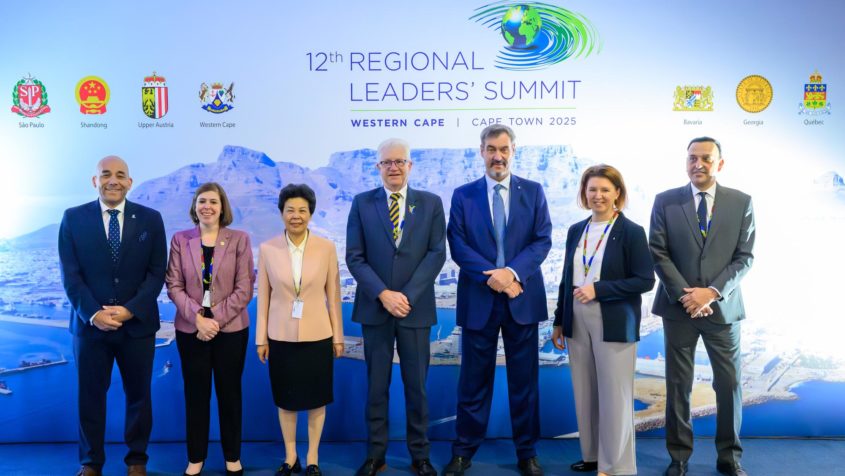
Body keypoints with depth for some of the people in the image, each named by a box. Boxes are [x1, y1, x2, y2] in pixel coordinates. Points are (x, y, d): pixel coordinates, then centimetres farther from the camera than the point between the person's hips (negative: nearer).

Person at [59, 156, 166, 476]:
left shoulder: (150, 219, 1)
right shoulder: (73, 218, 1)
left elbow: (157, 273, -2)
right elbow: (70, 275, -4)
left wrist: (130, 310, -14)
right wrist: (92, 313, -15)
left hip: (137, 324, 0)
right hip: (90, 323, 0)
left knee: (138, 394, 11)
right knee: (90, 395, 10)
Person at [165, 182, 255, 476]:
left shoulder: (239, 239, -1)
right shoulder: (180, 240, 2)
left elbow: (245, 288, -5)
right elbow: (174, 286, -2)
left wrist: (216, 319, -14)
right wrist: (197, 318, -15)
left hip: (231, 329, -1)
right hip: (191, 329, 1)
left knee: (229, 393, 9)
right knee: (195, 394, 8)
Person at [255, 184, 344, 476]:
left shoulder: (326, 248, -5)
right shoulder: (267, 249, -4)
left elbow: (333, 295, -1)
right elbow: (263, 297, 0)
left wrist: (338, 336, 1)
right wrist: (261, 338, 1)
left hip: (317, 335, 0)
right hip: (281, 336, 1)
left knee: (316, 398, 10)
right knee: (285, 399, 12)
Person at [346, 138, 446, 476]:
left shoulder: (431, 203, 4)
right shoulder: (362, 203, 3)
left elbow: (437, 254, -3)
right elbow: (354, 257, -2)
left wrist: (407, 296, -13)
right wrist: (383, 294, -14)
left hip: (415, 307, 0)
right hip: (374, 307, 0)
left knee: (417, 385, 7)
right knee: (376, 385, 8)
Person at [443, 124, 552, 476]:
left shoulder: (533, 191, 6)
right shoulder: (463, 195, 4)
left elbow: (542, 240, -2)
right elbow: (457, 246, -3)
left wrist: (513, 272, -17)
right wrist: (491, 275, -17)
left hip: (522, 299, 1)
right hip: (479, 300, 0)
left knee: (524, 380, 9)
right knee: (474, 380, 8)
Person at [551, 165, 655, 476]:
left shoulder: (631, 232, -6)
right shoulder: (576, 231, 10)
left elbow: (645, 280, -11)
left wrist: (598, 289, -19)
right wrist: (559, 321, 13)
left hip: (614, 324, -5)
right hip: (578, 321, 5)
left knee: (614, 395, 1)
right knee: (584, 394, 11)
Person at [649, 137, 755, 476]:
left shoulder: (741, 202, 2)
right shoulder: (665, 201, 1)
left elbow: (744, 256, -2)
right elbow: (658, 254, -3)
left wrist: (713, 292, -14)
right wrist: (684, 294, -13)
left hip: (723, 306, 1)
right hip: (678, 306, 0)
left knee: (730, 383, 7)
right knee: (678, 384, 6)